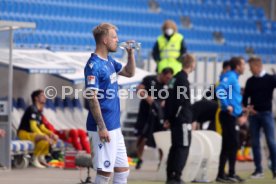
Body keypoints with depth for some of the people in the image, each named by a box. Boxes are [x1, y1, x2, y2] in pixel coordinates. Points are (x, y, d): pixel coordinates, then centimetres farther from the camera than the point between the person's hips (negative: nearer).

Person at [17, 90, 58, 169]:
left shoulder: (39, 111, 15)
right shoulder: (32, 109, -15)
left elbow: (42, 127, 17)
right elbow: (33, 126, -24)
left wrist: (51, 133, -2)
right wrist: (45, 136, -30)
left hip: (32, 133, 10)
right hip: (24, 133, -10)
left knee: (54, 138, 5)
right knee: (44, 139, -33)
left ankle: (41, 157, 5)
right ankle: (35, 159, -20)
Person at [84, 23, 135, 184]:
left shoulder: (109, 61, 12)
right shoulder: (94, 65, -15)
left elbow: (129, 73, 27)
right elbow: (92, 98, -19)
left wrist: (130, 52, 11)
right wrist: (101, 127, -21)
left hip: (115, 127, 9)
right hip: (104, 128, -9)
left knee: (123, 169, 12)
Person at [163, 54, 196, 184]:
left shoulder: (175, 78, 14)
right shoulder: (183, 80, -15)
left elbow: (168, 99, 16)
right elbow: (185, 103, -18)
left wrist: (167, 118, 16)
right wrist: (191, 120, -12)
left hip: (174, 120, 9)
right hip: (182, 120, -9)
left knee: (175, 147, 14)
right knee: (183, 148, -6)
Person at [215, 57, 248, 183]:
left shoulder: (234, 78, 18)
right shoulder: (230, 77, -12)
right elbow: (219, 90, -29)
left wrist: (240, 114, 22)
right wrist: (227, 106, -24)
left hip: (231, 116, 10)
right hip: (228, 115, -10)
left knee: (227, 145, 10)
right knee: (233, 143, -7)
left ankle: (221, 174, 12)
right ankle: (231, 174, -3)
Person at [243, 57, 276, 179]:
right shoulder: (250, 81, 10)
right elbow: (245, 97, 12)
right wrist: (247, 106, -5)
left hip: (266, 113, -4)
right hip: (253, 114, 4)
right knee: (255, 143, 3)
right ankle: (258, 170, 9)